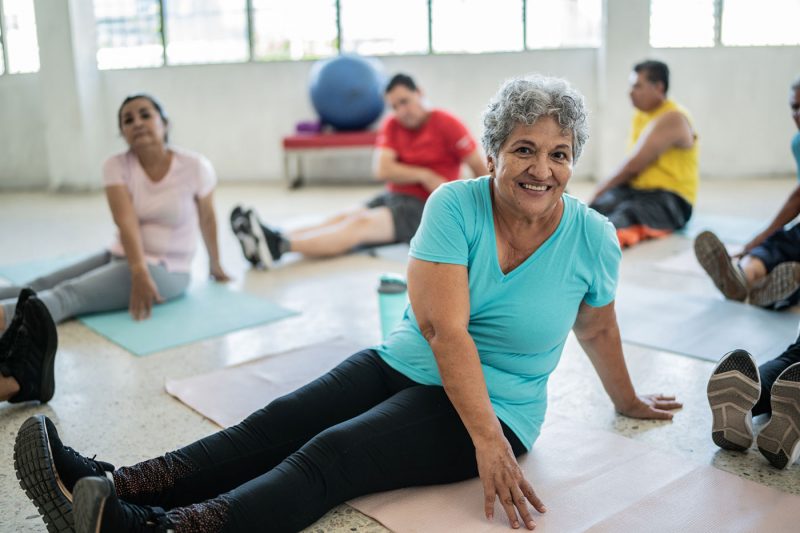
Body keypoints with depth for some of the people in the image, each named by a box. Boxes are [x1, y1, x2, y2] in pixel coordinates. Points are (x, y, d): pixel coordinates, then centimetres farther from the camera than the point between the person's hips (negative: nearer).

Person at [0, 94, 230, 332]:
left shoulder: (196, 167, -12)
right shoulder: (116, 166, -7)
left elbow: (207, 217, 3)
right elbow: (126, 222, -21)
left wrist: (215, 264, 16)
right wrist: (139, 274, -37)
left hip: (166, 269, -5)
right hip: (121, 256, 5)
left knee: (70, 294, -29)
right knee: (40, 285, -18)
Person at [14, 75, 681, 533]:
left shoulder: (593, 239, -8)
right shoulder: (455, 204, -11)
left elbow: (596, 330, 10)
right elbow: (443, 327, -19)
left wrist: (628, 401, 24)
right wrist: (487, 443, -27)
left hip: (497, 407, -3)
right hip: (404, 364, 3)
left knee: (333, 454, -27)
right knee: (272, 426, -17)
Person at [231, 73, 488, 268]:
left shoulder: (447, 125, -5)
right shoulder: (392, 126, 9)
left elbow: (481, 168, -6)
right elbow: (382, 170, -5)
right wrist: (425, 176, -15)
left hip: (424, 208, -6)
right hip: (392, 198, 6)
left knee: (360, 225, -30)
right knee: (340, 218, -21)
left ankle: (279, 246, -50)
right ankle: (274, 239, -43)